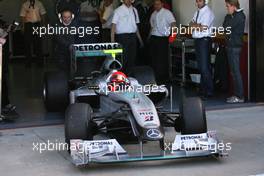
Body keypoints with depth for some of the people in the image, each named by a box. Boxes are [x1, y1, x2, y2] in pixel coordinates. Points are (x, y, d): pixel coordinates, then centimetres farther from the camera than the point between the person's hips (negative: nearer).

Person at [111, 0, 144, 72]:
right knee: (123, 59, -5)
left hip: (133, 37, 5)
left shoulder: (134, 10, 12)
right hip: (122, 37, -5)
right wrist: (112, 41, -14)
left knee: (132, 59, 7)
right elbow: (114, 26, -7)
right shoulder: (118, 11, -4)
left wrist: (140, 39, 16)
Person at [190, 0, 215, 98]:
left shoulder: (208, 12, -10)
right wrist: (199, 25, -10)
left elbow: (204, 28, -19)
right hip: (197, 40, 8)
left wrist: (195, 25, -4)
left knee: (205, 67, -9)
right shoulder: (197, 12, 15)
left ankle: (209, 91, -3)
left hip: (204, 40, -8)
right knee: (200, 66, 13)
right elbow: (191, 26, 8)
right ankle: (203, 89, 22)